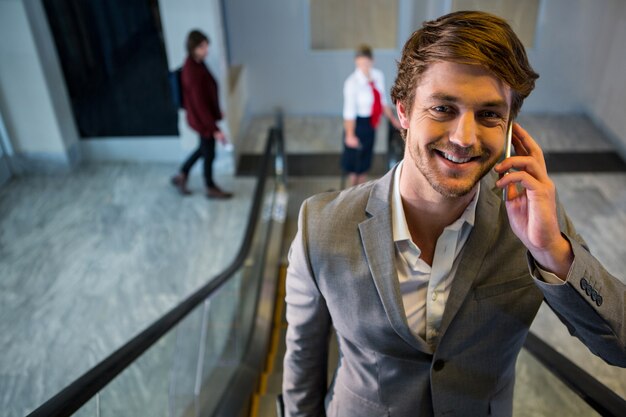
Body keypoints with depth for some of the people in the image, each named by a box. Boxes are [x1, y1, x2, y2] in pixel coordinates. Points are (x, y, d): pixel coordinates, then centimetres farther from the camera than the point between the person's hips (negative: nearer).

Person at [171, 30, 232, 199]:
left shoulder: (195, 63, -2)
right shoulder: (192, 72, -31)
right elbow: (200, 105, -28)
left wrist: (217, 111, 22)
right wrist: (215, 129, -24)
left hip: (205, 116, 9)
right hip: (202, 120, -9)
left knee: (204, 149, 26)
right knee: (209, 154, 12)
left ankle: (181, 176, 42)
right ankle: (211, 188, 34)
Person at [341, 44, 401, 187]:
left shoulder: (378, 76, -2)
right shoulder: (352, 82, -21)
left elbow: (383, 101, 11)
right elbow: (349, 111, -22)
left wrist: (393, 119, 15)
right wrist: (350, 135, -24)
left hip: (371, 125, 7)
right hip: (358, 123, -7)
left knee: (365, 161, 20)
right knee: (354, 162, 7)